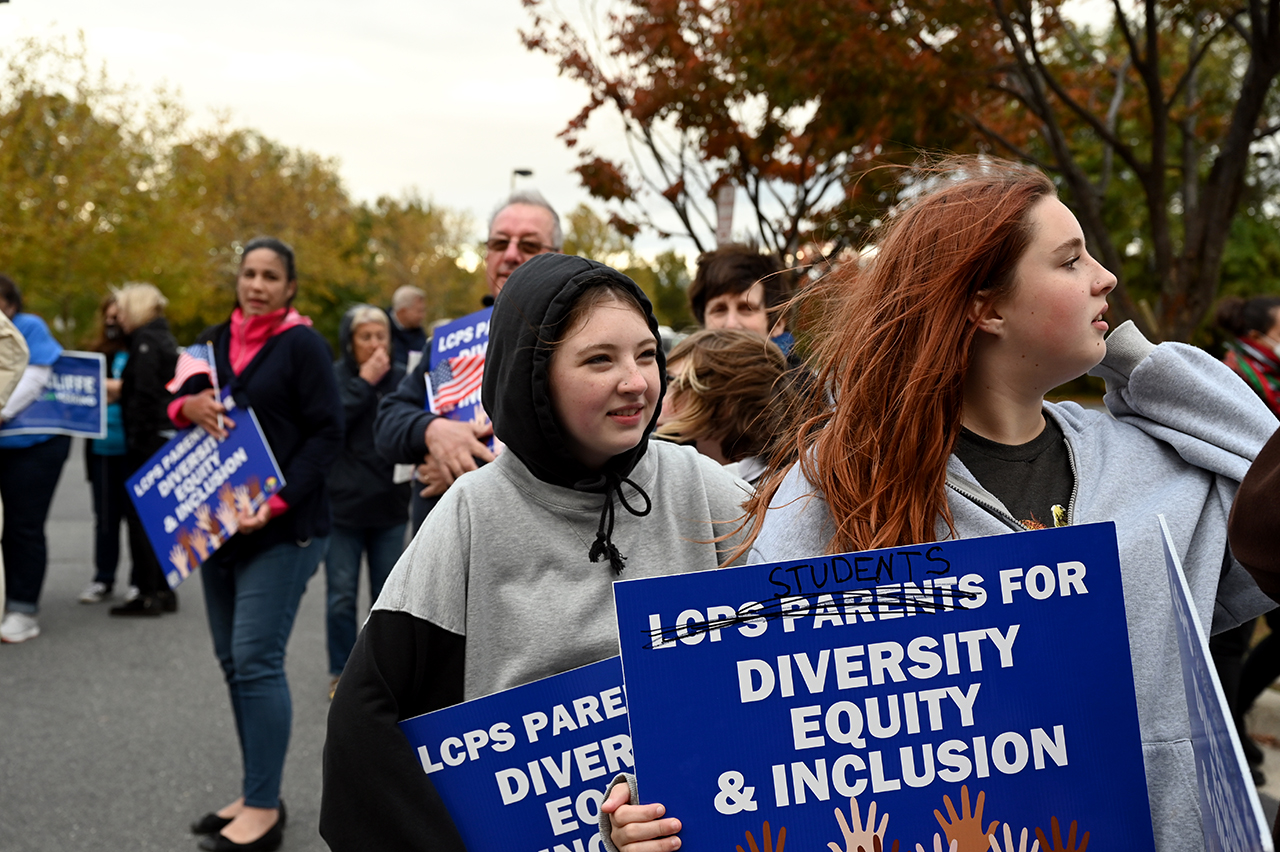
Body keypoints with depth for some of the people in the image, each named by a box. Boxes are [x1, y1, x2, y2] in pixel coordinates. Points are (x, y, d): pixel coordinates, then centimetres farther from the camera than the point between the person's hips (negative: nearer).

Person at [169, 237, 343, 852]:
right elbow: (176, 403, 16)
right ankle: (254, 795, 20)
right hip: (218, 521, 7)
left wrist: (277, 502, -21)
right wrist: (187, 406, -9)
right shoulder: (215, 340, 12)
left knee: (257, 661, -10)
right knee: (233, 661, 9)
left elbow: (326, 434, -11)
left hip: (282, 527, -7)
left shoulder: (303, 345, -6)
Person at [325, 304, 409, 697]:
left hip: (389, 504, 2)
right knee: (341, 596, 3)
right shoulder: (333, 376, -4)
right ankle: (341, 672, 16)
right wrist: (364, 383, -16)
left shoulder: (402, 377, 3)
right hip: (343, 503, -2)